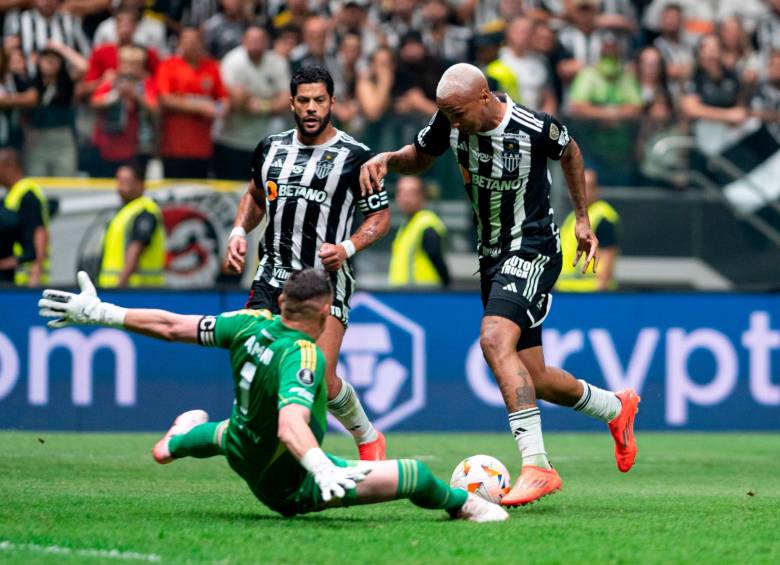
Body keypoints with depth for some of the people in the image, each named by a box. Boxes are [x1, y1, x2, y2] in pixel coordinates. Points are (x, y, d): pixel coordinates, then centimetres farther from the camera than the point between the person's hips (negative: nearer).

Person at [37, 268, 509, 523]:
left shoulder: (252, 325, -13)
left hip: (243, 454, 8)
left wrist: (98, 313, 2)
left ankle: (185, 436, 72)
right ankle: (464, 505, 12)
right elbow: (291, 425, -50)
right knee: (415, 476, -14)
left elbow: (172, 326, -6)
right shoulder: (302, 358, -33)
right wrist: (324, 470, -66)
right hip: (289, 486, -8)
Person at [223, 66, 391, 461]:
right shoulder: (271, 148, 9)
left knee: (321, 379, -14)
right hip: (272, 277, 5)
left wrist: (347, 248, -15)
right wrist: (239, 232, 10)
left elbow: (380, 217, 2)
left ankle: (368, 438, 13)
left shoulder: (354, 157, -5)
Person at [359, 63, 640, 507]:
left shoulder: (535, 128, -20)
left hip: (533, 250, -7)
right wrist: (386, 160, -9)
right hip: (492, 255, 7)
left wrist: (582, 219, 9)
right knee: (531, 379, 9)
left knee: (495, 340, -29)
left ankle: (537, 466, -31)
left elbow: (570, 153, 2)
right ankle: (617, 408, 37)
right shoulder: (450, 123, -7)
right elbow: (420, 156, 13)